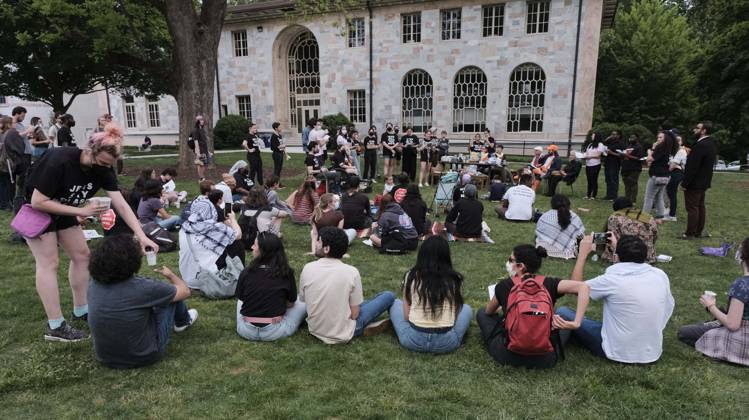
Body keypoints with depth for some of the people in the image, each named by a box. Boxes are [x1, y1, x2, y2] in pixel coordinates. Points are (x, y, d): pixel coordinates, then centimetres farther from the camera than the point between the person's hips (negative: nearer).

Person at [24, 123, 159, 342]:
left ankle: (81, 311, 20)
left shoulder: (103, 170, -16)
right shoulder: (60, 161, -34)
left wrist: (142, 236, -31)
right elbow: (38, 202, -29)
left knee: (81, 255, 6)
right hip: (36, 210, -7)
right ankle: (55, 327, -6)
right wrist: (81, 211, -31)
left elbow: (121, 205, -22)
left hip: (64, 211, 7)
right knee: (49, 262, -10)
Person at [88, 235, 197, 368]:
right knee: (173, 294, 7)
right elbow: (185, 291, -7)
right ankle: (183, 321, 37)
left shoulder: (93, 285, -11)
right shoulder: (142, 287, -26)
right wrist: (170, 274, 14)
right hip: (144, 358, -5)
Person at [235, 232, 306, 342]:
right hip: (274, 333, -1)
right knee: (303, 303, 18)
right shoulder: (286, 273, -12)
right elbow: (291, 303, 1)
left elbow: (240, 298, 8)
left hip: (245, 332, 1)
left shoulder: (246, 272, -10)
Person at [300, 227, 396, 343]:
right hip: (342, 334, -3)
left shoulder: (307, 268, -13)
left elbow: (302, 301, 3)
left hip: (314, 330, 4)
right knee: (389, 296, 6)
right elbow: (354, 315, -15)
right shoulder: (351, 272, -20)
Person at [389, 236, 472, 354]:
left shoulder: (411, 276, 1)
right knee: (466, 308, 27)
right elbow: (456, 312, 10)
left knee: (396, 303, 25)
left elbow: (406, 316, 2)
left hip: (414, 340, 0)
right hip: (446, 343, 1)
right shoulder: (455, 279, 2)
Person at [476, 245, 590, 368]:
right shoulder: (548, 283, 1)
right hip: (545, 359, 1)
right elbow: (583, 287, -12)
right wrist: (576, 324, -14)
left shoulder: (505, 285, 1)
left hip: (509, 356, -1)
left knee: (482, 313, 23)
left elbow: (489, 311, 19)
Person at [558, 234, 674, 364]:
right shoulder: (661, 276, -8)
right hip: (653, 353, 5)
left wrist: (583, 253, 2)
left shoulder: (612, 280, -22)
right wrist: (620, 248, 22)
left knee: (562, 312, 5)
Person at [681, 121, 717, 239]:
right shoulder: (711, 144, 9)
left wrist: (685, 183, -17)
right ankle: (699, 231, 23)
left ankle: (690, 234, 2)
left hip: (695, 183, -10)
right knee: (700, 207, 15)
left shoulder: (700, 145, -22)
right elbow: (707, 165, 14)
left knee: (692, 208, -3)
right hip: (704, 182, 10)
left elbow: (693, 167, -23)